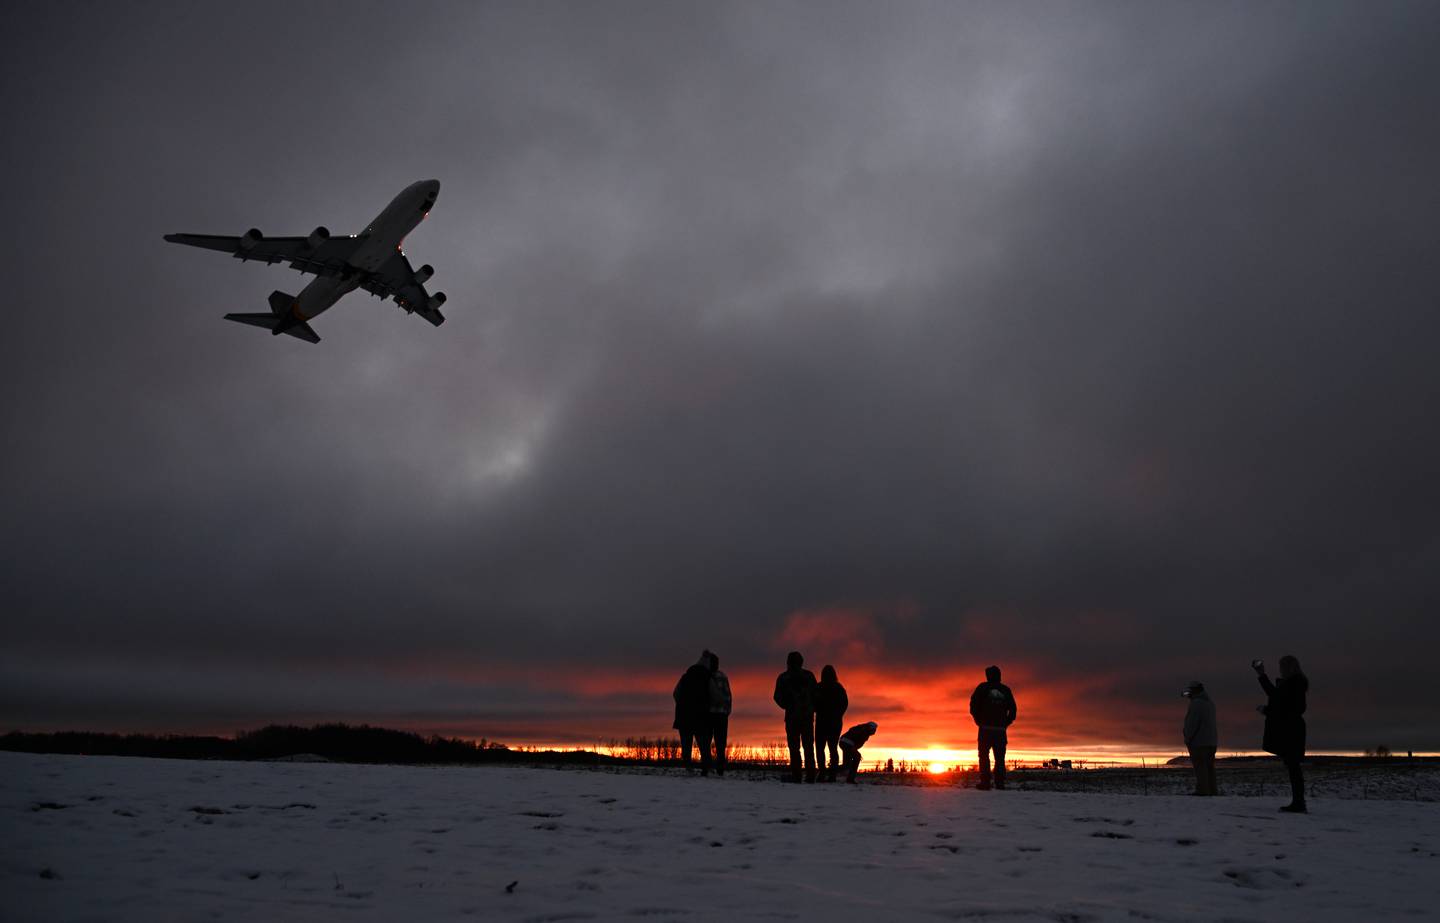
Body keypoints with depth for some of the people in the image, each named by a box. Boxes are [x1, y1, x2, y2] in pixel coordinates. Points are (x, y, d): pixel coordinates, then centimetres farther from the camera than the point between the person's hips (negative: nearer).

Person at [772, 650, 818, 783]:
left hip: (792, 716, -2)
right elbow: (816, 694, 4)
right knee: (808, 746, 7)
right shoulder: (809, 676, 5)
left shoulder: (783, 678, 0)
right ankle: (810, 775, 1)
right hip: (808, 715, 2)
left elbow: (778, 697, 0)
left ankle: (796, 775, -7)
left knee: (794, 747, -1)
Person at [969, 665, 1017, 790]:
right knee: (1000, 757, 7)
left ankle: (985, 782, -7)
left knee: (984, 756, 0)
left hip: (986, 728, -3)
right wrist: (1006, 723, 11)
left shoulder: (983, 688, 0)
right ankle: (1000, 783, 1)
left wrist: (978, 720, 5)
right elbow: (1013, 709, 7)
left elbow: (973, 705, -6)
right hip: (1001, 729, 3)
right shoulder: (1006, 690, 10)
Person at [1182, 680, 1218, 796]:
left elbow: (1192, 723, -18)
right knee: (1209, 767, 9)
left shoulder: (1196, 703, -13)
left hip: (1198, 741, -9)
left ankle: (1202, 789, -12)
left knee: (1200, 766, -8)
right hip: (1211, 740, 9)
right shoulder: (1210, 703, 15)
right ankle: (1212, 790, 8)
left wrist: (1187, 738, -12)